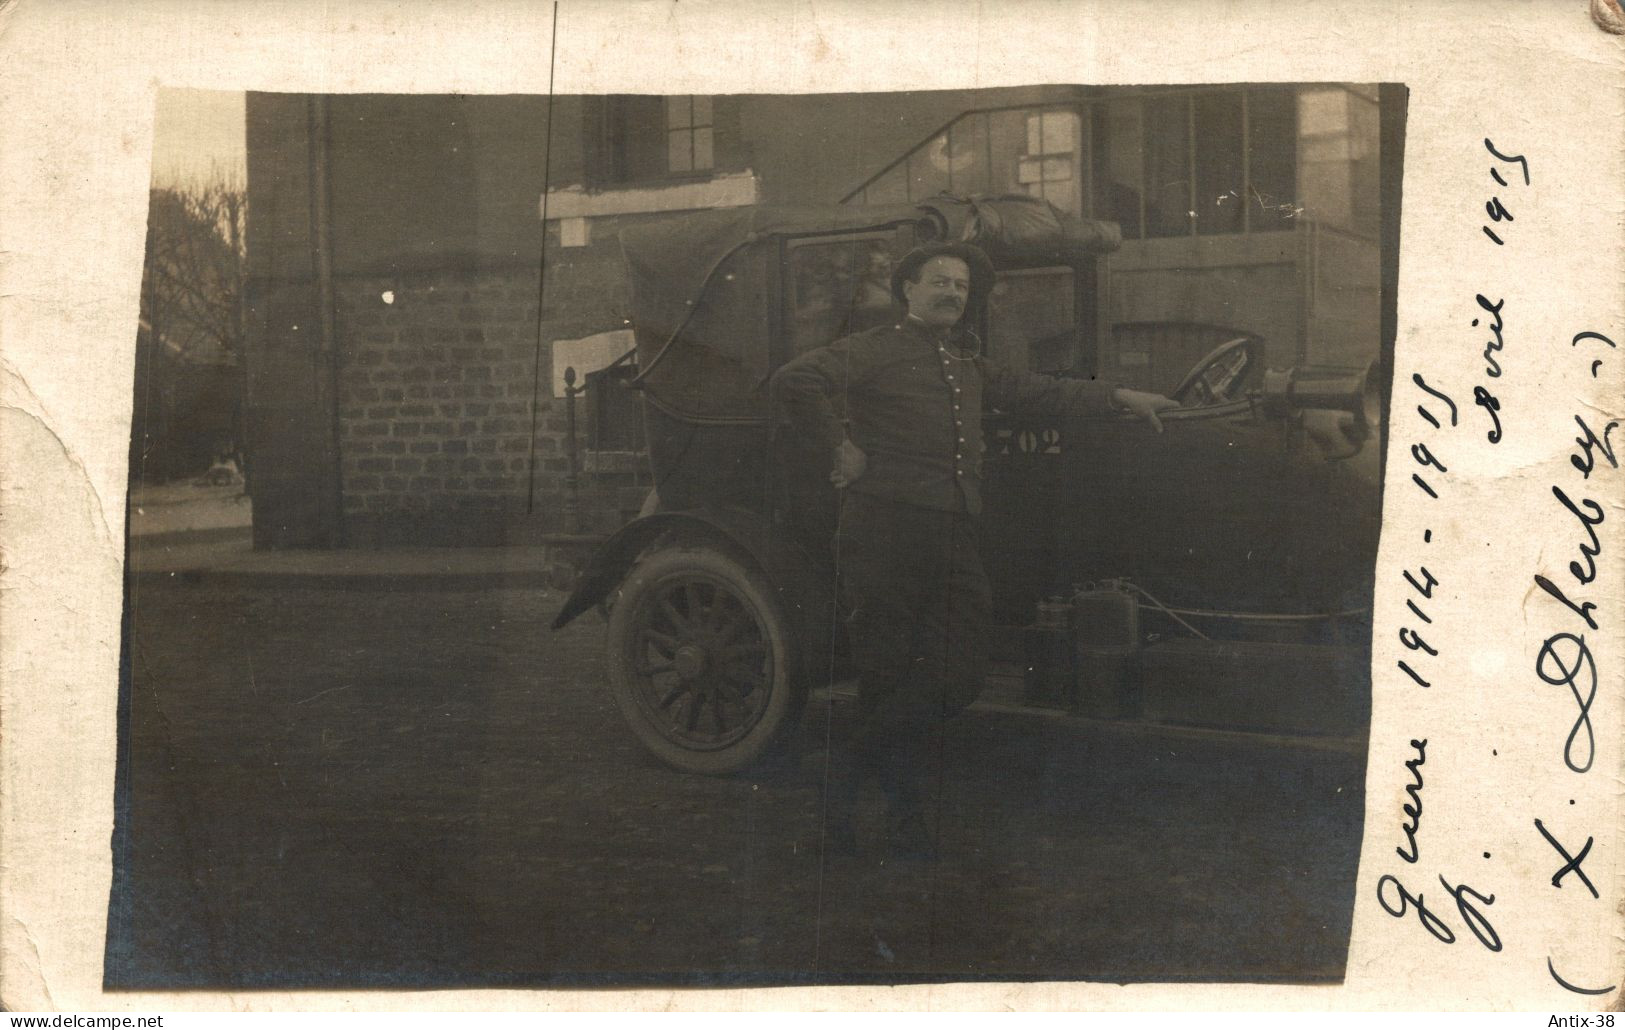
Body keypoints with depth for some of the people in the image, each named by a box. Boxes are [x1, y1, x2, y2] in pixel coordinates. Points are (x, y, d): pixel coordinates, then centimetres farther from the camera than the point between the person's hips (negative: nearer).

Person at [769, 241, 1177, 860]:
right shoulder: (877, 350, 2)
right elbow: (795, 382, -11)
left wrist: (1119, 397, 28)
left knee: (957, 677, -1)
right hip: (885, 526, -7)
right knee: (886, 674, -1)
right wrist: (840, 448, -10)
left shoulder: (970, 365, 26)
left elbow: (1039, 394, 32)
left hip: (954, 536, 7)